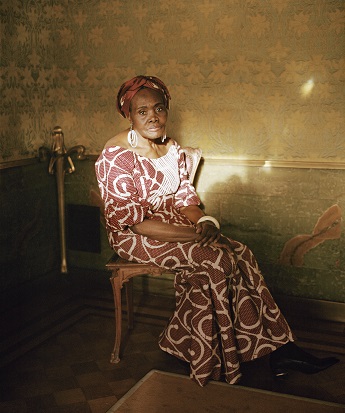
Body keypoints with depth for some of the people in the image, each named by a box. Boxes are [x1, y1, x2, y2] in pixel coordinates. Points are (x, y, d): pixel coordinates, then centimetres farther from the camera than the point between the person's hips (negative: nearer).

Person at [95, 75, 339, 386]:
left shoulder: (172, 149, 7)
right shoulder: (115, 157, -16)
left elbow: (184, 199, 9)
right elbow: (133, 221, -20)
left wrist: (205, 222, -14)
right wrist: (195, 235, -24)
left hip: (176, 227, 6)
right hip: (135, 239, -6)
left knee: (239, 254, -17)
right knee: (218, 260, -25)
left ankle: (279, 351, -12)